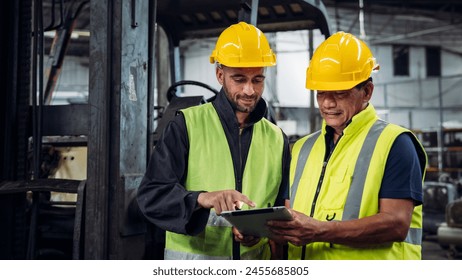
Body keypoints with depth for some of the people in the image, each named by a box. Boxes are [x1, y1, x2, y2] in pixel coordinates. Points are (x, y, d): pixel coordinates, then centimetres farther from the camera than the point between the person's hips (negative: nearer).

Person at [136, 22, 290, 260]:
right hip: (192, 263, -3)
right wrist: (201, 198, -28)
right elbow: (151, 195, -11)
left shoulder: (276, 139, 9)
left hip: (255, 264, 4)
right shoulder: (187, 125, -3)